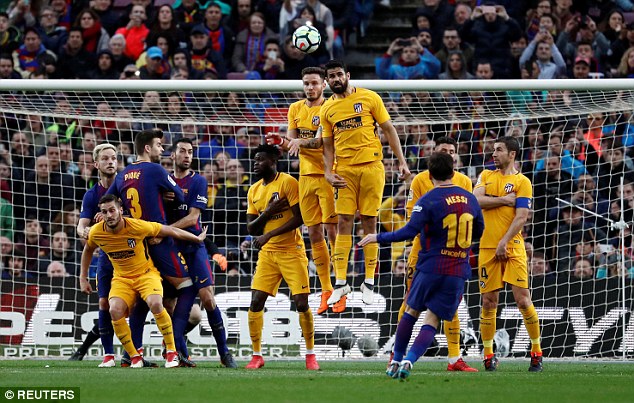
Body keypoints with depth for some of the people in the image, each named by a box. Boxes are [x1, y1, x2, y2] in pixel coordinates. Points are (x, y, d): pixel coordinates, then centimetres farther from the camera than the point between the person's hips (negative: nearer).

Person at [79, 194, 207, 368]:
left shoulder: (137, 226, -22)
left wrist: (198, 239, 1)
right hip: (121, 278, 3)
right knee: (115, 311, -26)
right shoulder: (96, 233, -12)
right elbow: (88, 250, 13)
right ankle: (134, 356, -9)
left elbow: (171, 231, -9)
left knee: (155, 304, -32)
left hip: (146, 273, -3)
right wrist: (83, 278, 13)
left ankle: (172, 352, -14)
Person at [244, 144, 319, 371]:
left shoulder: (288, 183, -9)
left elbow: (299, 218, -17)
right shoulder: (255, 190, 10)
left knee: (301, 303, -7)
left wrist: (268, 235, -21)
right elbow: (251, 229, 10)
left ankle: (311, 354, 6)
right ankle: (257, 355, 5)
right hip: (267, 254, 6)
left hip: (291, 251, -5)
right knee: (256, 302, -3)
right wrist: (266, 214, -11)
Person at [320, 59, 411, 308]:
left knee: (369, 223, 2)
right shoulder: (327, 109, 9)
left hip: (371, 166, -2)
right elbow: (328, 145, 14)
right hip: (344, 171, 2)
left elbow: (389, 130, 4)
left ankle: (369, 282, 7)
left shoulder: (369, 98, 1)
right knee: (343, 223, -3)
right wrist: (328, 172, -1)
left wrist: (402, 162, -1)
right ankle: (340, 282, 0)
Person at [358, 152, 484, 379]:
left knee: (411, 312, 17)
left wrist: (378, 238, -8)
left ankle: (396, 361, 21)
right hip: (458, 272, 3)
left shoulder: (428, 201, -10)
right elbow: (478, 231, 19)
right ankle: (408, 362, -15)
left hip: (431, 267, -3)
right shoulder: (469, 199, 6)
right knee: (432, 322, 2)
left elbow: (409, 231, -18)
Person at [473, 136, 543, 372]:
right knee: (489, 302, 3)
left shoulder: (522, 182, 0)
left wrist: (504, 242, -16)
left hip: (513, 248, -4)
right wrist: (504, 200, -9)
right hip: (487, 247, 4)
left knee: (523, 300, -8)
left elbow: (521, 217, -8)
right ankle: (488, 354, 12)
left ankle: (536, 352, 2)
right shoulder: (486, 176, 14)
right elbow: (476, 200, -2)